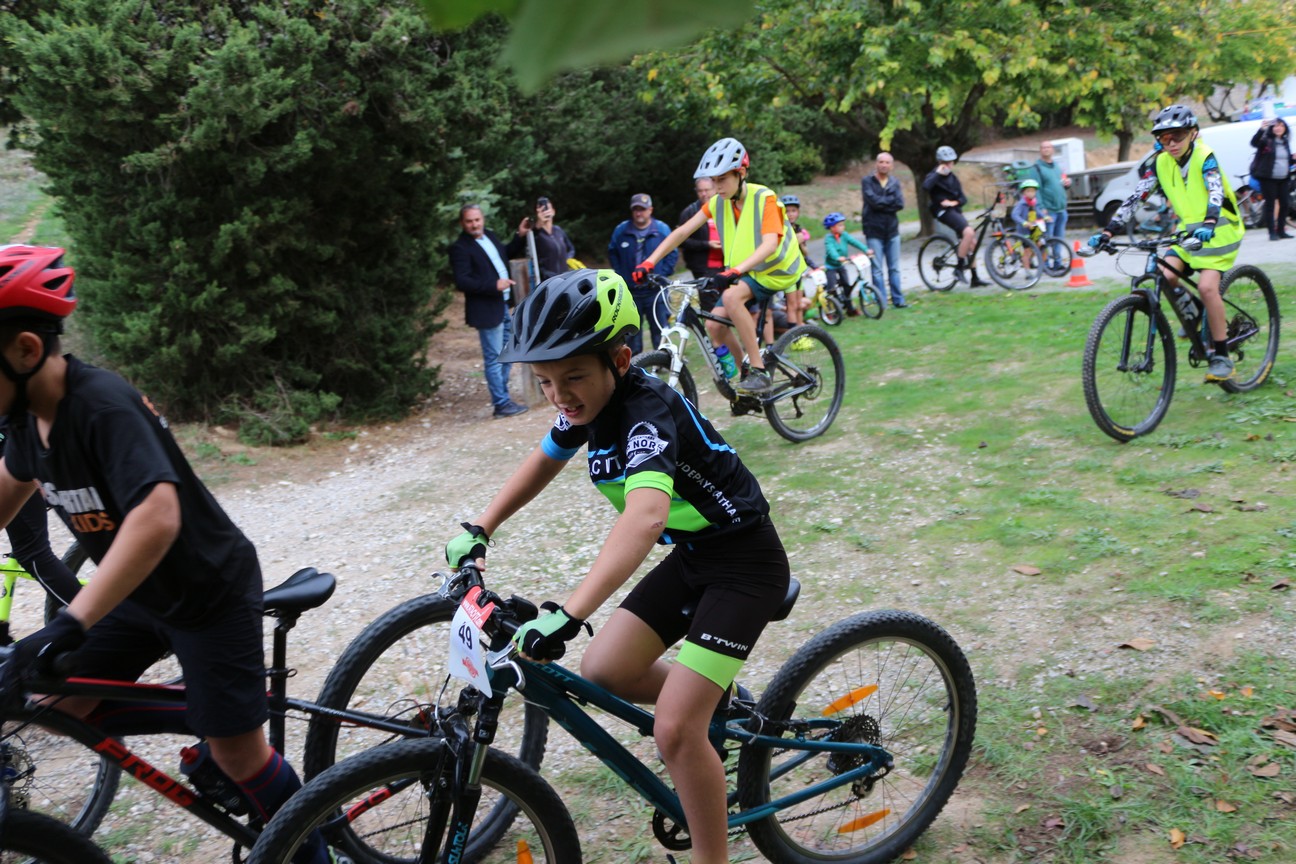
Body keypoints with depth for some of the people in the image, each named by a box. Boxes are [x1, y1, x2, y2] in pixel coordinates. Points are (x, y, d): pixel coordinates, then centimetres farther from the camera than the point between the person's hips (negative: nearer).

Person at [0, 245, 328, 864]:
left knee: (235, 754, -1)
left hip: (210, 595, -8)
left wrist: (68, 625, -48)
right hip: (141, 597, 8)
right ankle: (201, 723, 20)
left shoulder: (104, 407, -30)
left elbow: (157, 517, -44)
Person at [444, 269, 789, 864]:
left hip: (744, 564, -8)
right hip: (691, 555, 9)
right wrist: (479, 530, 12)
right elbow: (544, 461, 18)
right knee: (603, 671, 2)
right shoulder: (588, 405, -4)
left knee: (675, 730, -14)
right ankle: (720, 699, 25)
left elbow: (645, 516, -49)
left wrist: (567, 614, -57)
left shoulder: (647, 414, -30)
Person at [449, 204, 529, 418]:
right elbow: (462, 282, -21)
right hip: (487, 311, -9)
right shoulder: (460, 248, -15)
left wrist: (520, 236, 11)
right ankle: (501, 404, 3)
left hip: (505, 306, 9)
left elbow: (506, 254, 26)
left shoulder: (490, 236, 9)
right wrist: (494, 285, -26)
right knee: (494, 359, -3)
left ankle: (502, 397, 30)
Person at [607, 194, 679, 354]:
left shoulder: (662, 229, -1)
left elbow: (673, 254, 3)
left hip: (655, 290, -2)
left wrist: (661, 275, -6)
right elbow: (612, 253, 14)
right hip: (630, 291, 2)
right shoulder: (621, 231, 3)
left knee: (659, 329, 0)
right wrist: (620, 276, 3)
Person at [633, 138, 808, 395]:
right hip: (746, 273, 7)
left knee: (731, 296, -32)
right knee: (714, 326, -8)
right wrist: (649, 262, -18)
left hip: (777, 271, -7)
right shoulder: (718, 202, -2)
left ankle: (760, 372, -26)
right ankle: (748, 370, 17)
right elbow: (682, 231, -6)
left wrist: (734, 271, -49)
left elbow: (770, 243, -34)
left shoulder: (764, 198, -20)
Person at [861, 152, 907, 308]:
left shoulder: (895, 183, 9)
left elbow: (900, 204, -6)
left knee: (894, 268, 8)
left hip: (892, 230, 4)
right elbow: (873, 201, -18)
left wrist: (882, 203, -14)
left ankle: (898, 300, 15)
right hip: (874, 231, -4)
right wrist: (891, 200, -8)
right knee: (877, 270, -3)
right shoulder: (867, 182, -2)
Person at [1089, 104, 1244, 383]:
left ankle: (1221, 356, -10)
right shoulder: (1160, 163, -3)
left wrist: (1209, 223, -52)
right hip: (1188, 229, 5)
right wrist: (1107, 231, -19)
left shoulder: (1204, 158, -17)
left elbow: (1215, 192, -32)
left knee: (1207, 286, -21)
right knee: (1165, 276, -16)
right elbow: (1136, 197, -9)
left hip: (1218, 231, -5)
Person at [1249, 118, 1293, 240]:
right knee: (1270, 204, -5)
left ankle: (1281, 231, 15)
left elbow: (1288, 160, 24)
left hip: (1283, 179, 6)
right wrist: (1261, 129, -36)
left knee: (1283, 204, 5)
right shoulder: (1267, 141, -5)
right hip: (1268, 178, -6)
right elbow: (1254, 143, -25)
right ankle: (1272, 232, -2)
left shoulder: (1285, 142, 14)